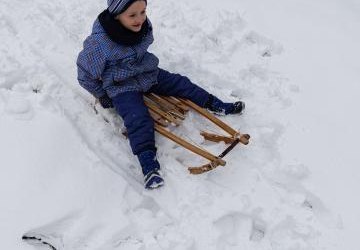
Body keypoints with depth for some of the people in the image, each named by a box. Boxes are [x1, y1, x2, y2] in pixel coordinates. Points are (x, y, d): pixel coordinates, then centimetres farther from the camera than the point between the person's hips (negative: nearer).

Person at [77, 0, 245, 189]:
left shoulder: (144, 25, -7)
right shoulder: (99, 43, -27)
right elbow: (85, 74, -13)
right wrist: (102, 95, -4)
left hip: (148, 74, 6)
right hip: (122, 87, -6)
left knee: (180, 83, -2)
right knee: (138, 119, -26)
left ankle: (218, 106, 8)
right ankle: (149, 164, -36)